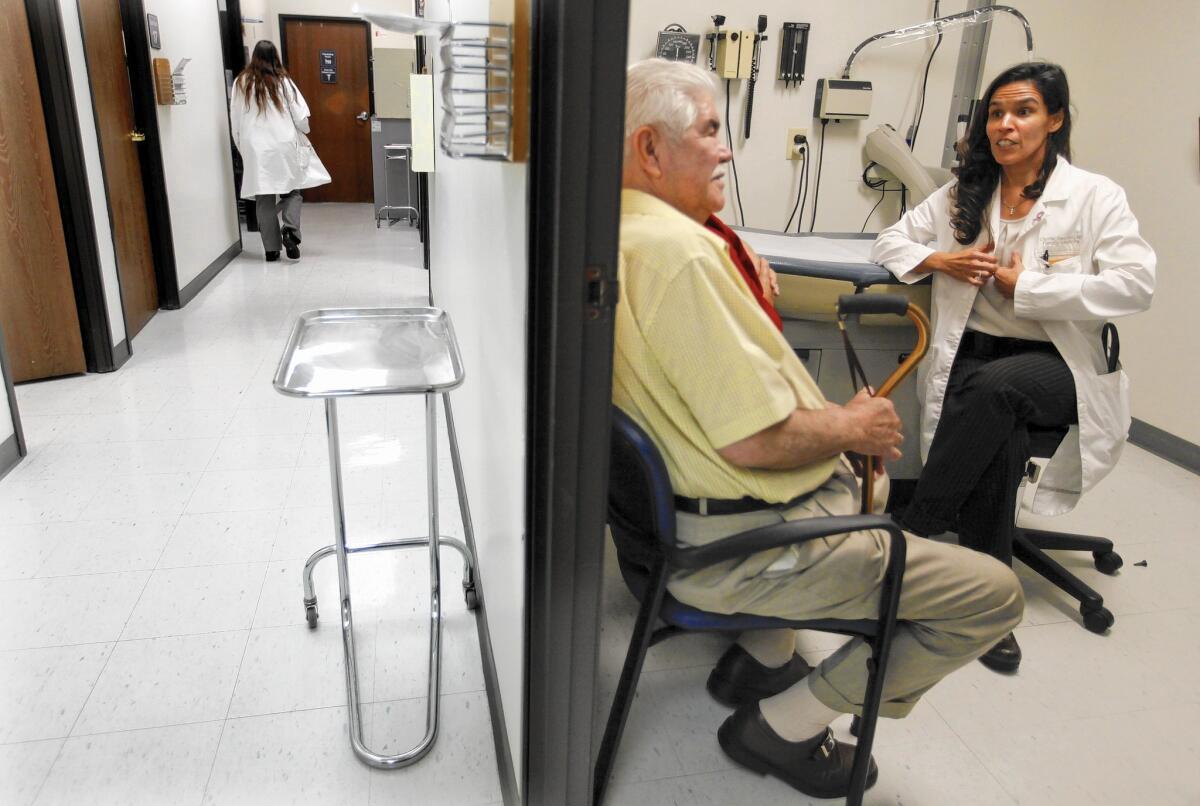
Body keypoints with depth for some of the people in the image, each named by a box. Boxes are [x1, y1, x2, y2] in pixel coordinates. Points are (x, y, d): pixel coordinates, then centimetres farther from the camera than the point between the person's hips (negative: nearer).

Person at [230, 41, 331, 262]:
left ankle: (271, 248, 8)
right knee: (292, 191, 12)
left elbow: (234, 121, 4)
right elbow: (301, 117, -4)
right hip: (284, 146, -1)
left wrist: (242, 147, 16)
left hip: (255, 150, 1)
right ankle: (290, 231, -12)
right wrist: (301, 132, 16)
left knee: (264, 199, 6)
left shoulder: (241, 84, 2)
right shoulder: (283, 82, -3)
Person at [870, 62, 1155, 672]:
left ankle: (910, 531, -26)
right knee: (999, 436, -32)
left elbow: (1136, 283, -11)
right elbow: (888, 242, 16)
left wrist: (1024, 285, -13)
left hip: (1057, 364, -2)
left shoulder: (1094, 197, 2)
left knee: (994, 387, -37)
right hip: (971, 353, 2)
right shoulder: (964, 194, 13)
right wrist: (940, 261, -5)